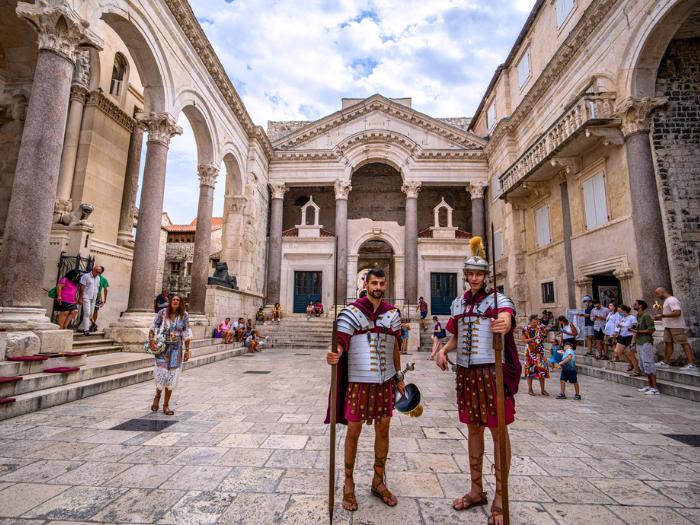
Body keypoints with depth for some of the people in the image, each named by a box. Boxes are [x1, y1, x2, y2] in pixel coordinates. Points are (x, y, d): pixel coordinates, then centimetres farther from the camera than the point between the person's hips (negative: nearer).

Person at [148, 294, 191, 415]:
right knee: (161, 373, -7)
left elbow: (186, 334, 3)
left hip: (176, 348, 1)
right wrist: (151, 339, -15)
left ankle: (166, 405, 20)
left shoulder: (184, 315, -2)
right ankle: (157, 396, 27)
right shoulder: (162, 313, -4)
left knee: (172, 375, 5)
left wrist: (187, 350, 3)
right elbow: (153, 327, 1)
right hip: (162, 347, -1)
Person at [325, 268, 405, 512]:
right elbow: (341, 342, -15)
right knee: (354, 430, 7)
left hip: (385, 380, 4)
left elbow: (395, 347, 13)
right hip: (358, 380, -4)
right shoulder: (351, 312, -9)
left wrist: (399, 377, 17)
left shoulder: (393, 313, 5)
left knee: (383, 429, 13)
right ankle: (348, 484, 27)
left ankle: (379, 482, 33)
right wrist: (335, 355, -38)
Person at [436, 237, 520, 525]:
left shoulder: (498, 299, -7)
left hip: (492, 371, -5)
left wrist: (504, 324, -52)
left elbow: (507, 319, -29)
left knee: (498, 430, 4)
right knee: (473, 428, 15)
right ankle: (476, 490, 31)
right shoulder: (458, 303, 9)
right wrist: (443, 350, -4)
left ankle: (500, 497, 19)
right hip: (466, 372, 5)